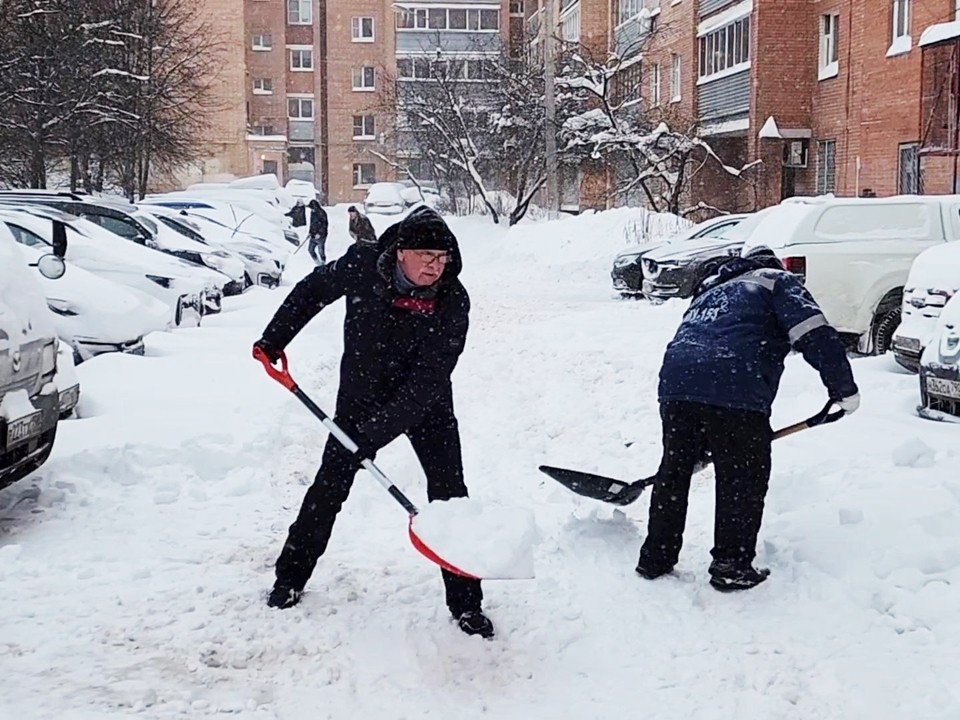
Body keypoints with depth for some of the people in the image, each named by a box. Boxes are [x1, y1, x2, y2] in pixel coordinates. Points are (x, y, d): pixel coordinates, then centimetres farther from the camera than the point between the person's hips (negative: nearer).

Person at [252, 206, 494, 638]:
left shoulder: (452, 301, -26)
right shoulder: (361, 267, -21)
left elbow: (428, 380, -29)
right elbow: (312, 291, 1)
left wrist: (376, 432, -33)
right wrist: (275, 338, 3)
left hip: (425, 407, -1)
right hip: (360, 396, 1)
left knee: (450, 496, -6)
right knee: (329, 487, 7)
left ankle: (465, 603, 5)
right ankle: (291, 577, 25)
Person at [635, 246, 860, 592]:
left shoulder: (710, 291, 37)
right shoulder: (777, 281, 18)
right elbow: (814, 334, -1)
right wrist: (844, 388, 5)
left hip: (676, 383, 6)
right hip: (735, 392, -6)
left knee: (673, 472, 20)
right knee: (743, 481, 10)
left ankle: (655, 558, 29)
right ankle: (731, 566, 15)